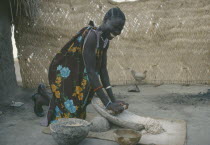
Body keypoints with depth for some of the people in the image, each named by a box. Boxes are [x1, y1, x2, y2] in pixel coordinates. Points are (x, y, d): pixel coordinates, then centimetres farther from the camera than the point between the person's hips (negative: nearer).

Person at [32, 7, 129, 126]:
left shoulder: (105, 40, -1)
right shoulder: (91, 35, -28)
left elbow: (103, 70, -3)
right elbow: (91, 71, -33)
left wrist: (113, 100, -10)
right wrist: (107, 104, -35)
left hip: (78, 76, 9)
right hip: (64, 75, -9)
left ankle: (45, 99, 37)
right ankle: (41, 100, 23)